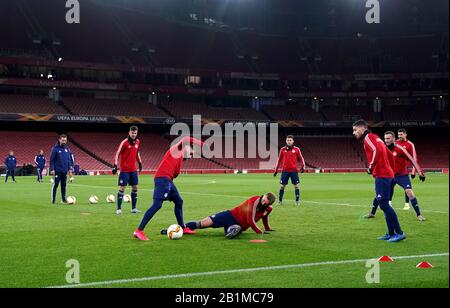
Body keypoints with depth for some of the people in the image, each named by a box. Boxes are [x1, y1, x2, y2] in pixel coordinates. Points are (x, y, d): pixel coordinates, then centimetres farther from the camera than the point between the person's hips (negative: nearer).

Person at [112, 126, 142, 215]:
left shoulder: (138, 142, 6)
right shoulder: (124, 142, -11)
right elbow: (117, 154, -9)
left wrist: (140, 163, 20)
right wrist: (115, 165, -15)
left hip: (133, 169, 6)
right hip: (124, 169, -6)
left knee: (135, 187, 7)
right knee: (122, 188, -5)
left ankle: (134, 208, 15)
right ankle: (119, 209, -1)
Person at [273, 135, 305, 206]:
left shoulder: (296, 149, 2)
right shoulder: (283, 149, 5)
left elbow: (301, 158, 7)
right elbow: (279, 160, 13)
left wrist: (302, 166, -8)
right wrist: (276, 170, 13)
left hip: (294, 171, -1)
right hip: (285, 171, 1)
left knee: (296, 186, -2)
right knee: (282, 186, 3)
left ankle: (297, 201, 7)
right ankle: (280, 201, 13)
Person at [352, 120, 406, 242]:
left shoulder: (368, 137, -6)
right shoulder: (376, 138, 23)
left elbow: (377, 150, -25)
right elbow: (390, 156, 25)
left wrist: (371, 166, -17)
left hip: (381, 175, -10)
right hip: (387, 173, 10)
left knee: (383, 204, -11)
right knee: (384, 204, 12)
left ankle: (399, 232, -13)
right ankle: (391, 233, 14)